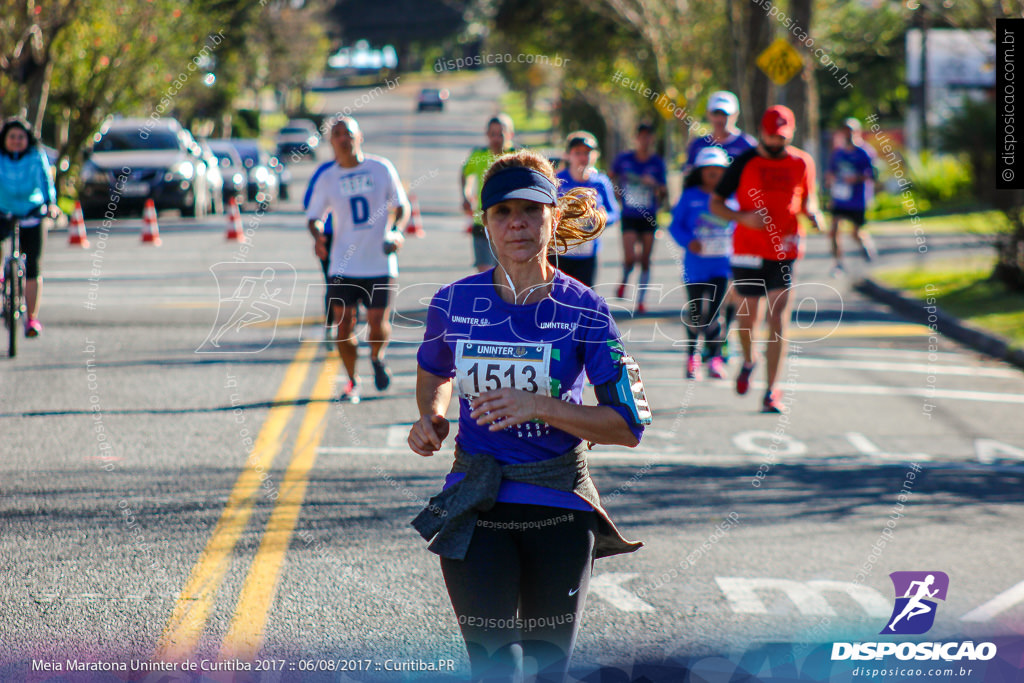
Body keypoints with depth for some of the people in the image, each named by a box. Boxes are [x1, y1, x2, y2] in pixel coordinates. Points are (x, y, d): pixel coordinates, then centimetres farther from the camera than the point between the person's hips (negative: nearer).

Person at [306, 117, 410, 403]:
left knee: (378, 323, -5)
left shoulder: (381, 169, 1)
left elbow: (401, 205, 9)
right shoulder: (327, 179, 3)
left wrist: (396, 230, -10)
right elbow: (314, 216, 12)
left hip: (379, 261, -1)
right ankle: (352, 382, 18)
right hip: (343, 264, 1)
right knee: (344, 325, -1)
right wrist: (318, 235, -10)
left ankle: (377, 358, 30)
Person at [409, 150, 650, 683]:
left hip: (560, 506, 0)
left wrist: (540, 406, -21)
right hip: (475, 508, 1)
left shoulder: (583, 311, -8)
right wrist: (431, 418, 1)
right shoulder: (453, 304, -1)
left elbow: (629, 425, -10)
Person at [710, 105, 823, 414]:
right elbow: (715, 203, 2)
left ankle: (771, 391, -6)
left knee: (779, 320, -8)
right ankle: (748, 361, 43)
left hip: (785, 250, 0)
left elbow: (808, 199, 20)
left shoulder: (802, 162, 5)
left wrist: (813, 214, -4)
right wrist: (743, 218, -16)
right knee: (748, 315, 9)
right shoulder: (744, 163, -1)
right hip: (748, 249, 0)